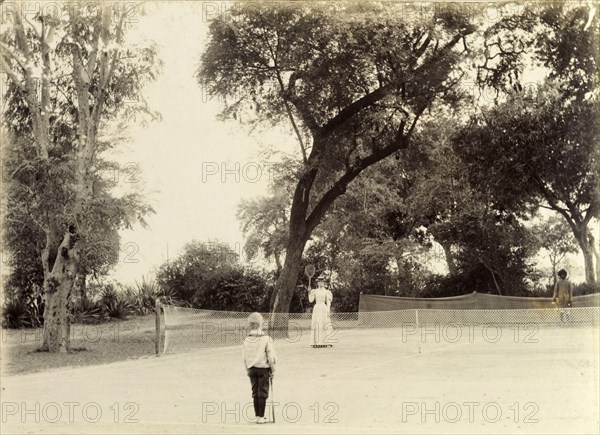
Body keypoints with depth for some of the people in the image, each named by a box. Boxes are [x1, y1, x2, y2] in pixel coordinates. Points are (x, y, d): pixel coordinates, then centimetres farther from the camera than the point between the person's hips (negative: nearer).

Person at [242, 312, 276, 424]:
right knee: (263, 393, 2)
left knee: (255, 393, 12)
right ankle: (261, 417, 3)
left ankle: (257, 416, 18)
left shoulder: (246, 340, -2)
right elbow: (271, 356, -11)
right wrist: (273, 370, 0)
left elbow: (245, 358, 5)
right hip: (263, 368, -4)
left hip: (251, 369, 4)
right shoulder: (266, 339, -14)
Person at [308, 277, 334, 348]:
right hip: (316, 308, 3)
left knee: (325, 325, -8)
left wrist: (328, 311, -11)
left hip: (324, 308, -3)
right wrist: (309, 293, -5)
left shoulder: (326, 291, 3)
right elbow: (310, 300, 6)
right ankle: (317, 343, -1)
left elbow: (328, 302, -2)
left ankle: (327, 343, -8)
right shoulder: (314, 291, 12)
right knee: (316, 325, -2)